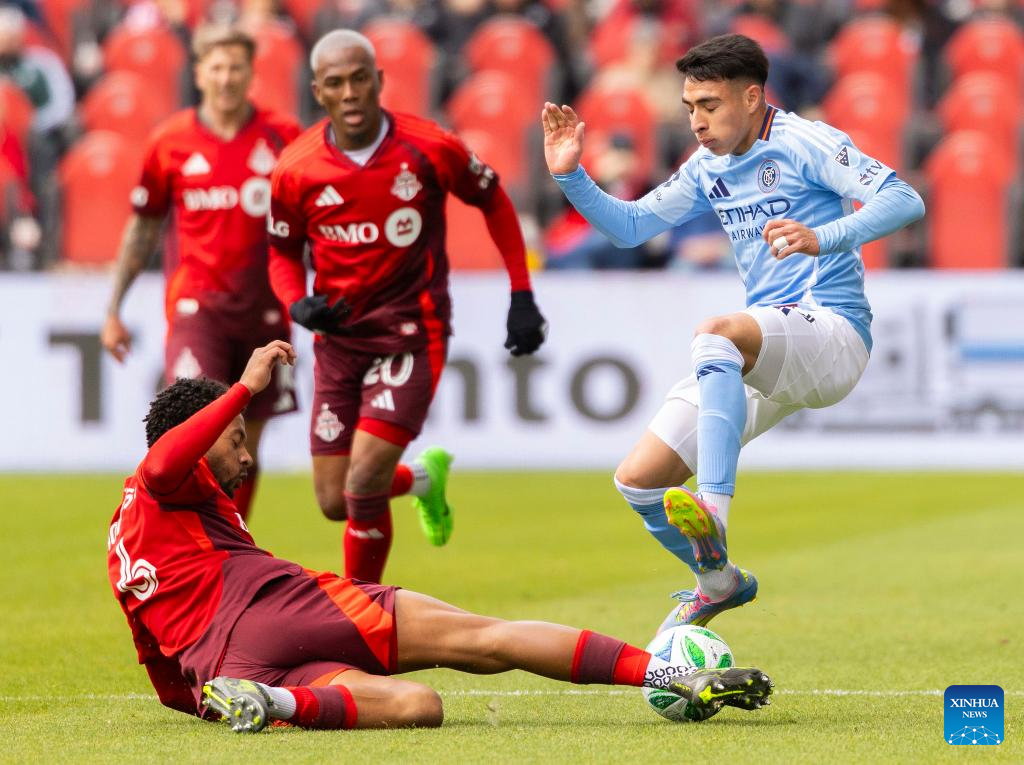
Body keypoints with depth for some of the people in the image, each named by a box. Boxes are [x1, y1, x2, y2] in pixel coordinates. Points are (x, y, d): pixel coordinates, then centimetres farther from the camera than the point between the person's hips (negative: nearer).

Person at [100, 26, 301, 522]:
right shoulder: (170, 142, 1)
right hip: (195, 303, -1)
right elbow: (142, 229, 11)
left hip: (264, 308, 1)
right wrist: (113, 310, 11)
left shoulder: (284, 138, 1)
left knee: (246, 446, 7)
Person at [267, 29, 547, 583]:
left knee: (364, 482, -18)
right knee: (335, 501, 5)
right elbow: (283, 250, 10)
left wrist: (522, 298, 5)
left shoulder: (428, 149, -11)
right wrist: (298, 304, -11)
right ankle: (424, 479, 39)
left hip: (412, 334, -3)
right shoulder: (296, 170, -6)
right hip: (338, 338, 3)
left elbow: (494, 203, 6)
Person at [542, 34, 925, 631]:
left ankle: (713, 515, -51)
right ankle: (719, 582, 28)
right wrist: (571, 176, 4)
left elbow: (904, 201, -18)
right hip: (765, 353, 8)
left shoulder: (803, 143, -7)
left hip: (834, 332, -8)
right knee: (639, 480, 2)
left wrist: (824, 238, -34)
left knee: (717, 334, -39)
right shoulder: (710, 168, 14)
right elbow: (630, 226, 22)